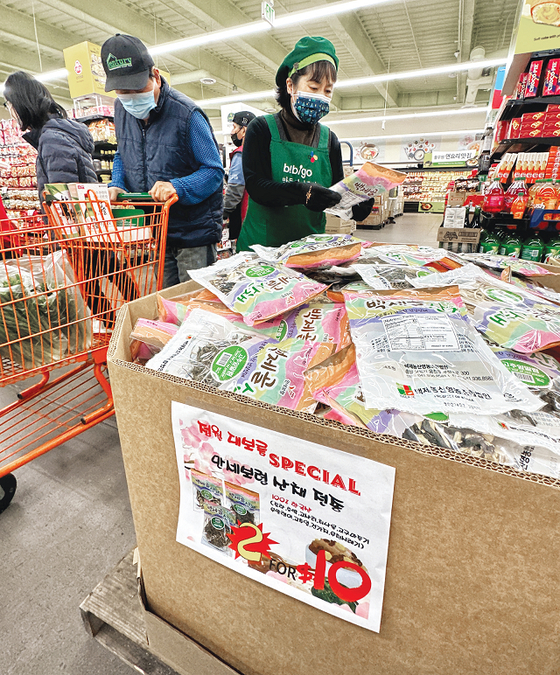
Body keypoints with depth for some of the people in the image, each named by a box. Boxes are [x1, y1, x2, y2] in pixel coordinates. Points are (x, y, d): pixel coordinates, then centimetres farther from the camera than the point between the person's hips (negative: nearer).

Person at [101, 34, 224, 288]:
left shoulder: (186, 114, -15)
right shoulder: (121, 109, 6)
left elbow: (214, 171, -15)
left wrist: (177, 187, -31)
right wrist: (117, 185, -2)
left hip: (194, 231, -5)